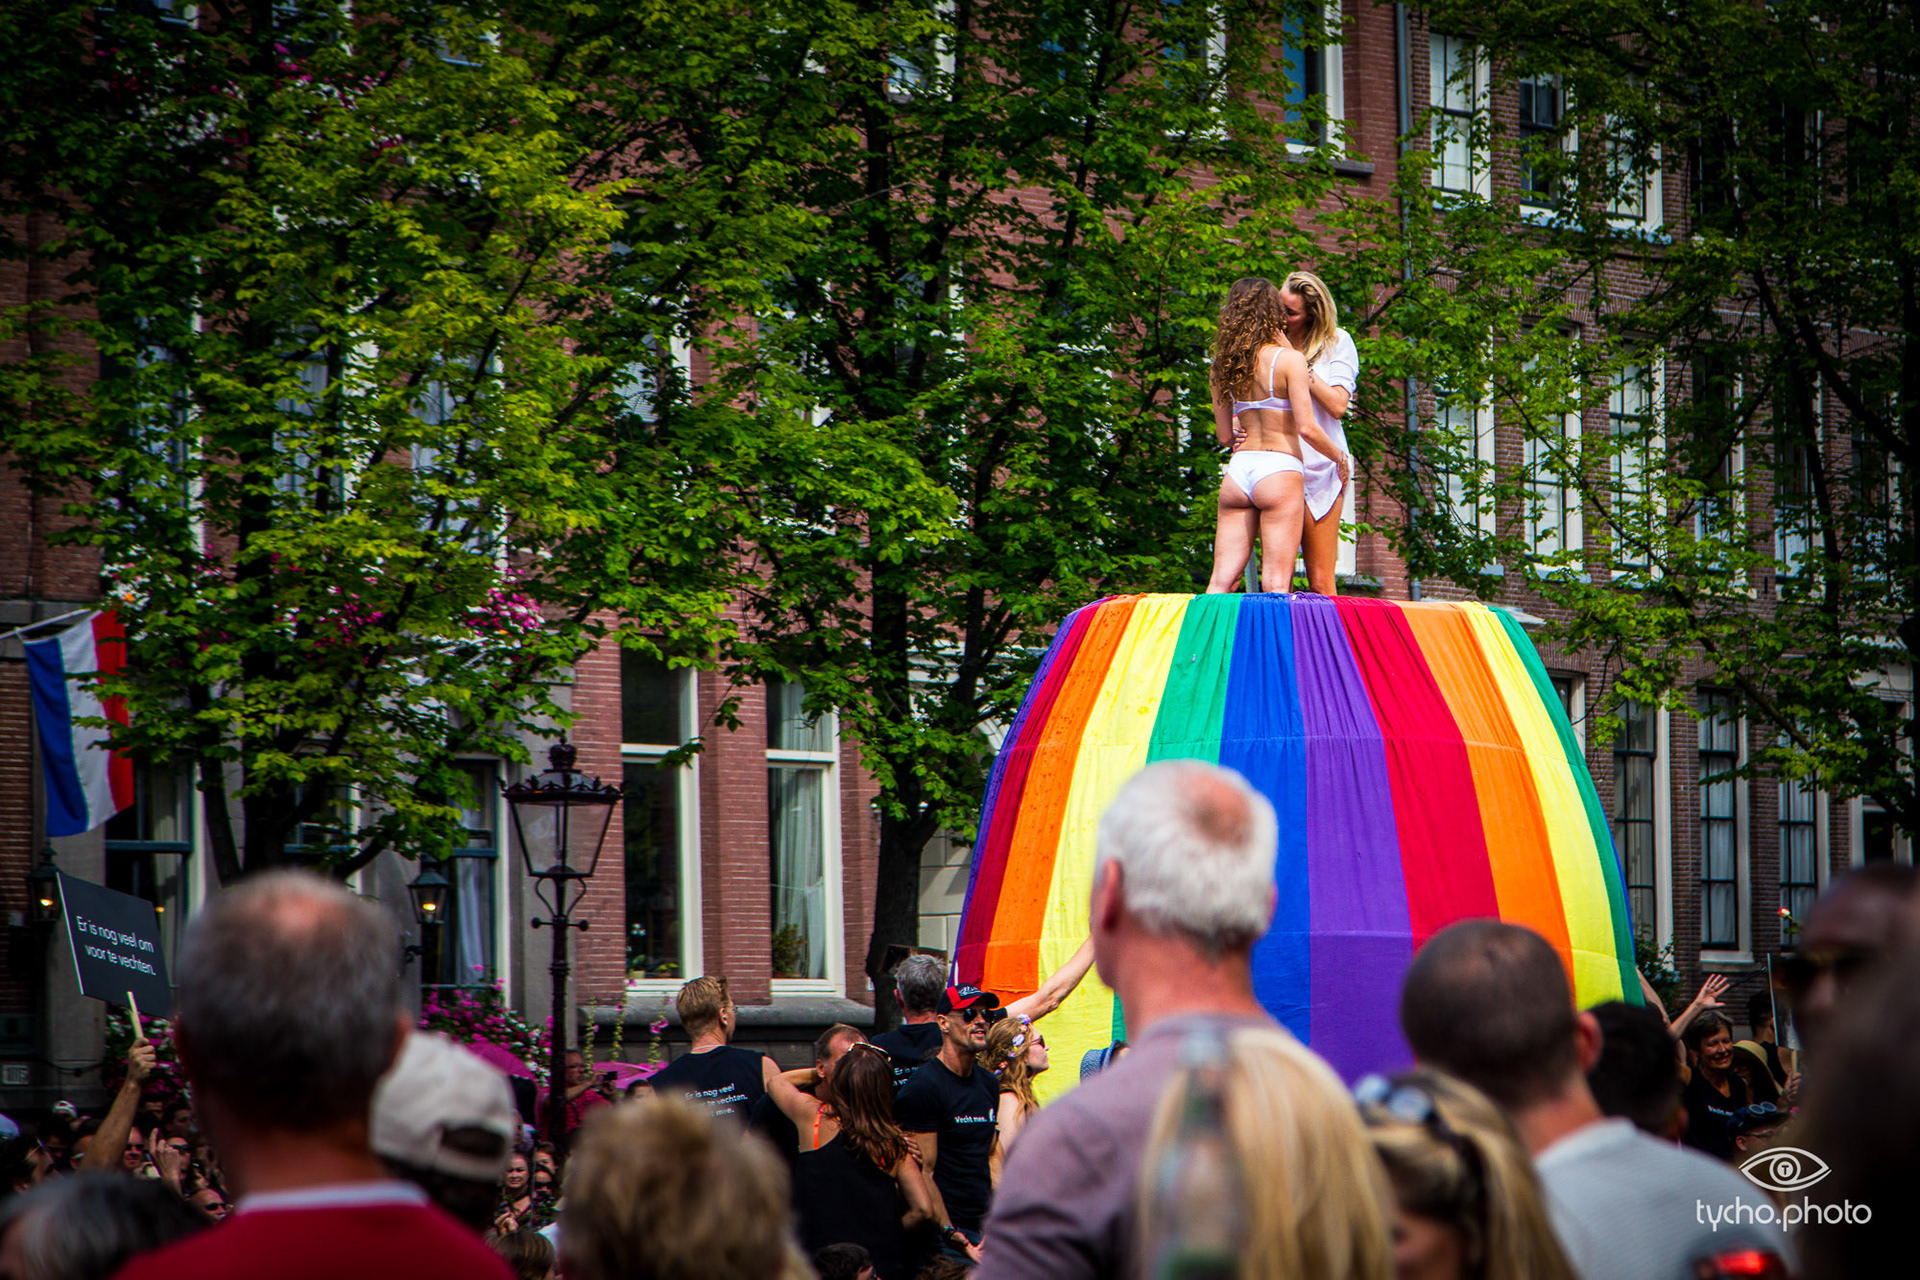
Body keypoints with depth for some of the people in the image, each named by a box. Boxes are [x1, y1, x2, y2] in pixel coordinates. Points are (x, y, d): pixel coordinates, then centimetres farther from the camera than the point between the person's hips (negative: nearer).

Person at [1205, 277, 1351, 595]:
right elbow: (1306, 428, -11)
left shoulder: (1223, 365, 8)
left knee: (1222, 581, 4)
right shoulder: (1288, 359, -7)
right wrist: (1339, 457, 6)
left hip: (1238, 470, 5)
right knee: (1276, 584, -5)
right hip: (1279, 470, -5)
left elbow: (1224, 436, 12)